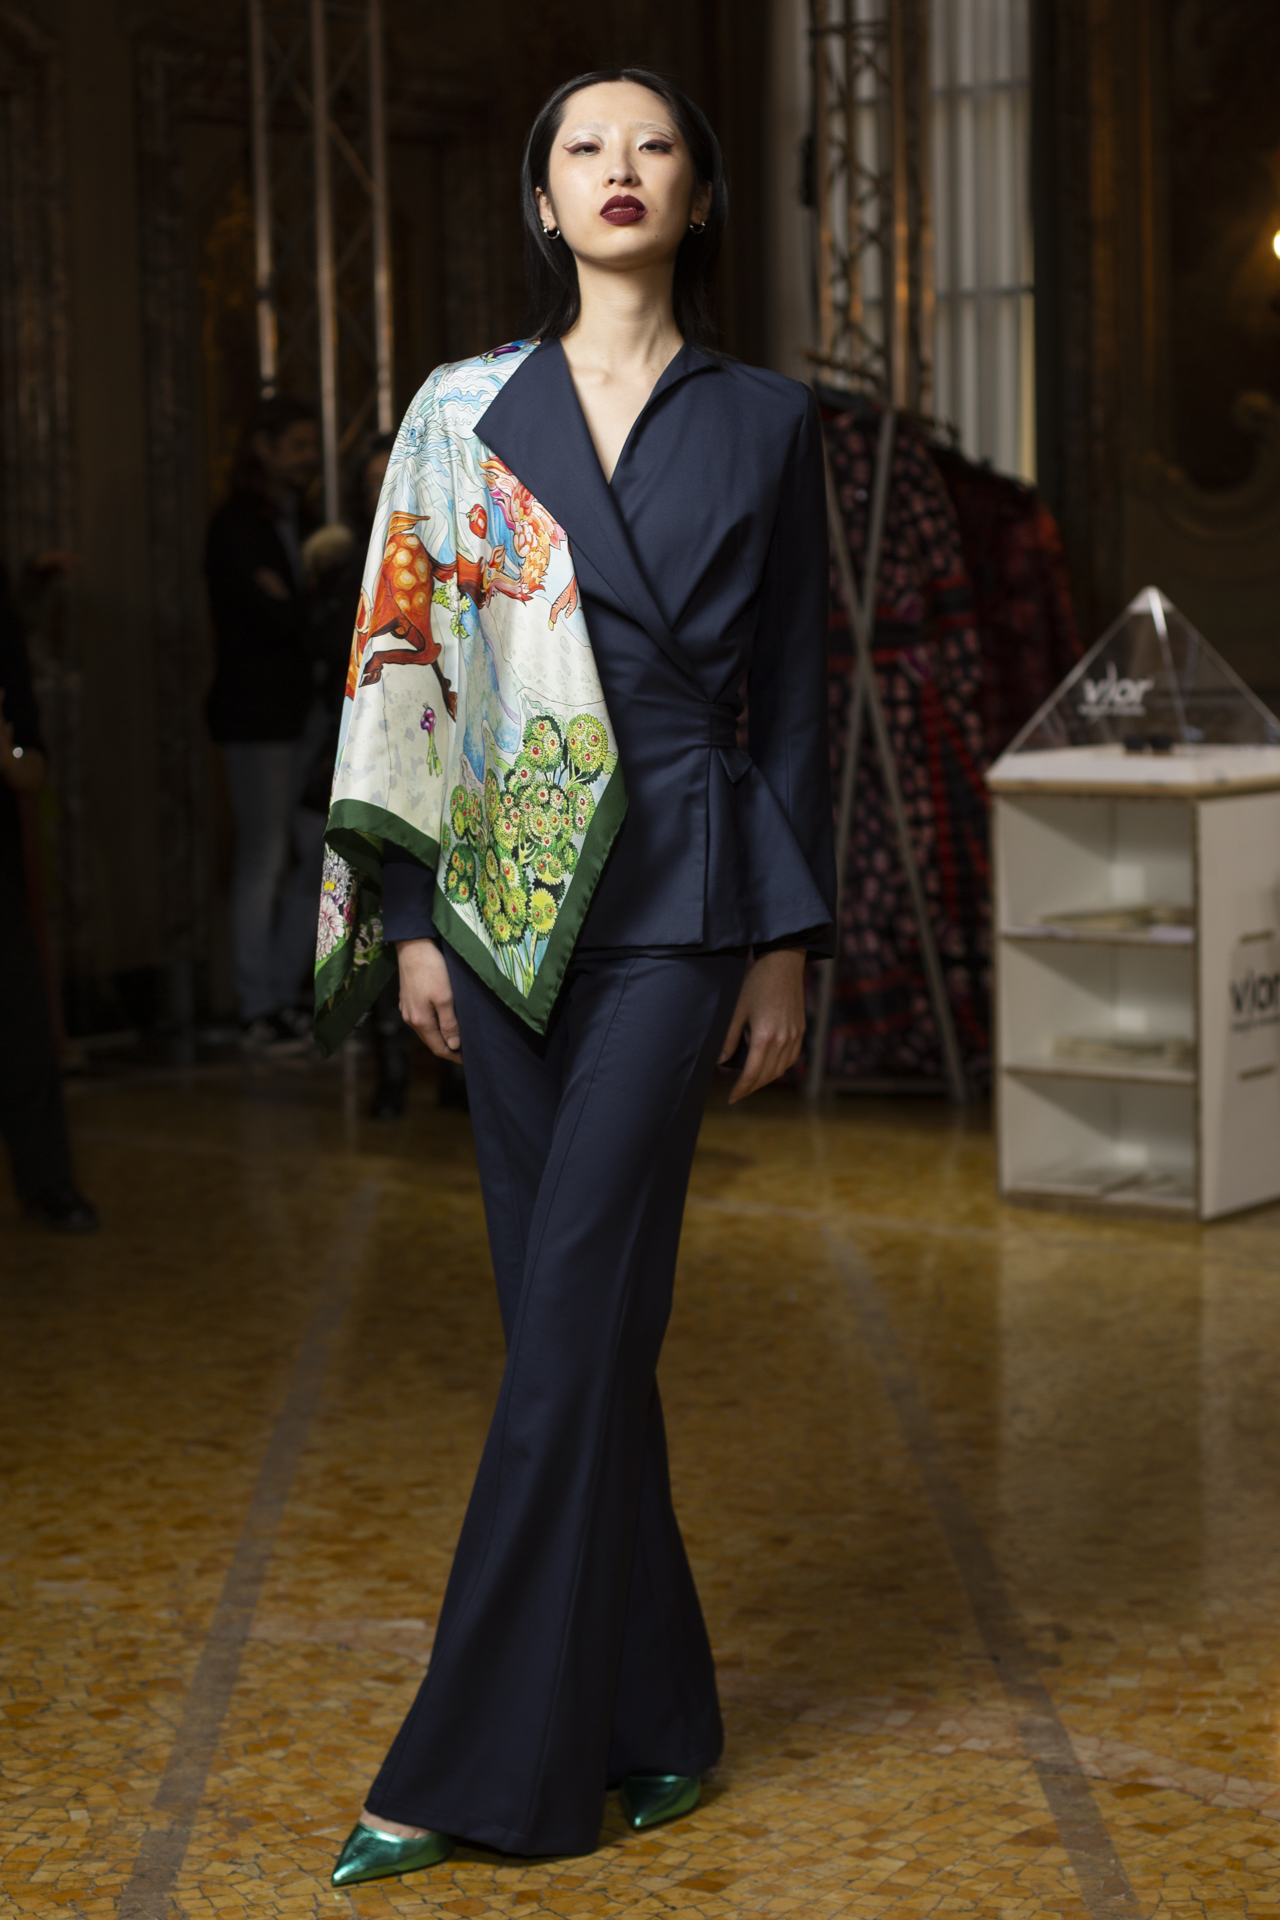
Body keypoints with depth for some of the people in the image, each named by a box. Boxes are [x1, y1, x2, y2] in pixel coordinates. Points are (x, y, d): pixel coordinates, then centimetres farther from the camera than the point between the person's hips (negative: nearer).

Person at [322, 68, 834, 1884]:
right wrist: (413, 919, -1)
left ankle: (482, 1761, -1)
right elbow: (412, 669, 6)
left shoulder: (765, 420, 6)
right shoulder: (466, 414, 8)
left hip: (679, 892, -2)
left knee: (573, 1309, -8)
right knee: (575, 1309, 6)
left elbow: (792, 693, 5)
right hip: (505, 894, 2)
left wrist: (790, 939, 1)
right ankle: (647, 1713, 20)